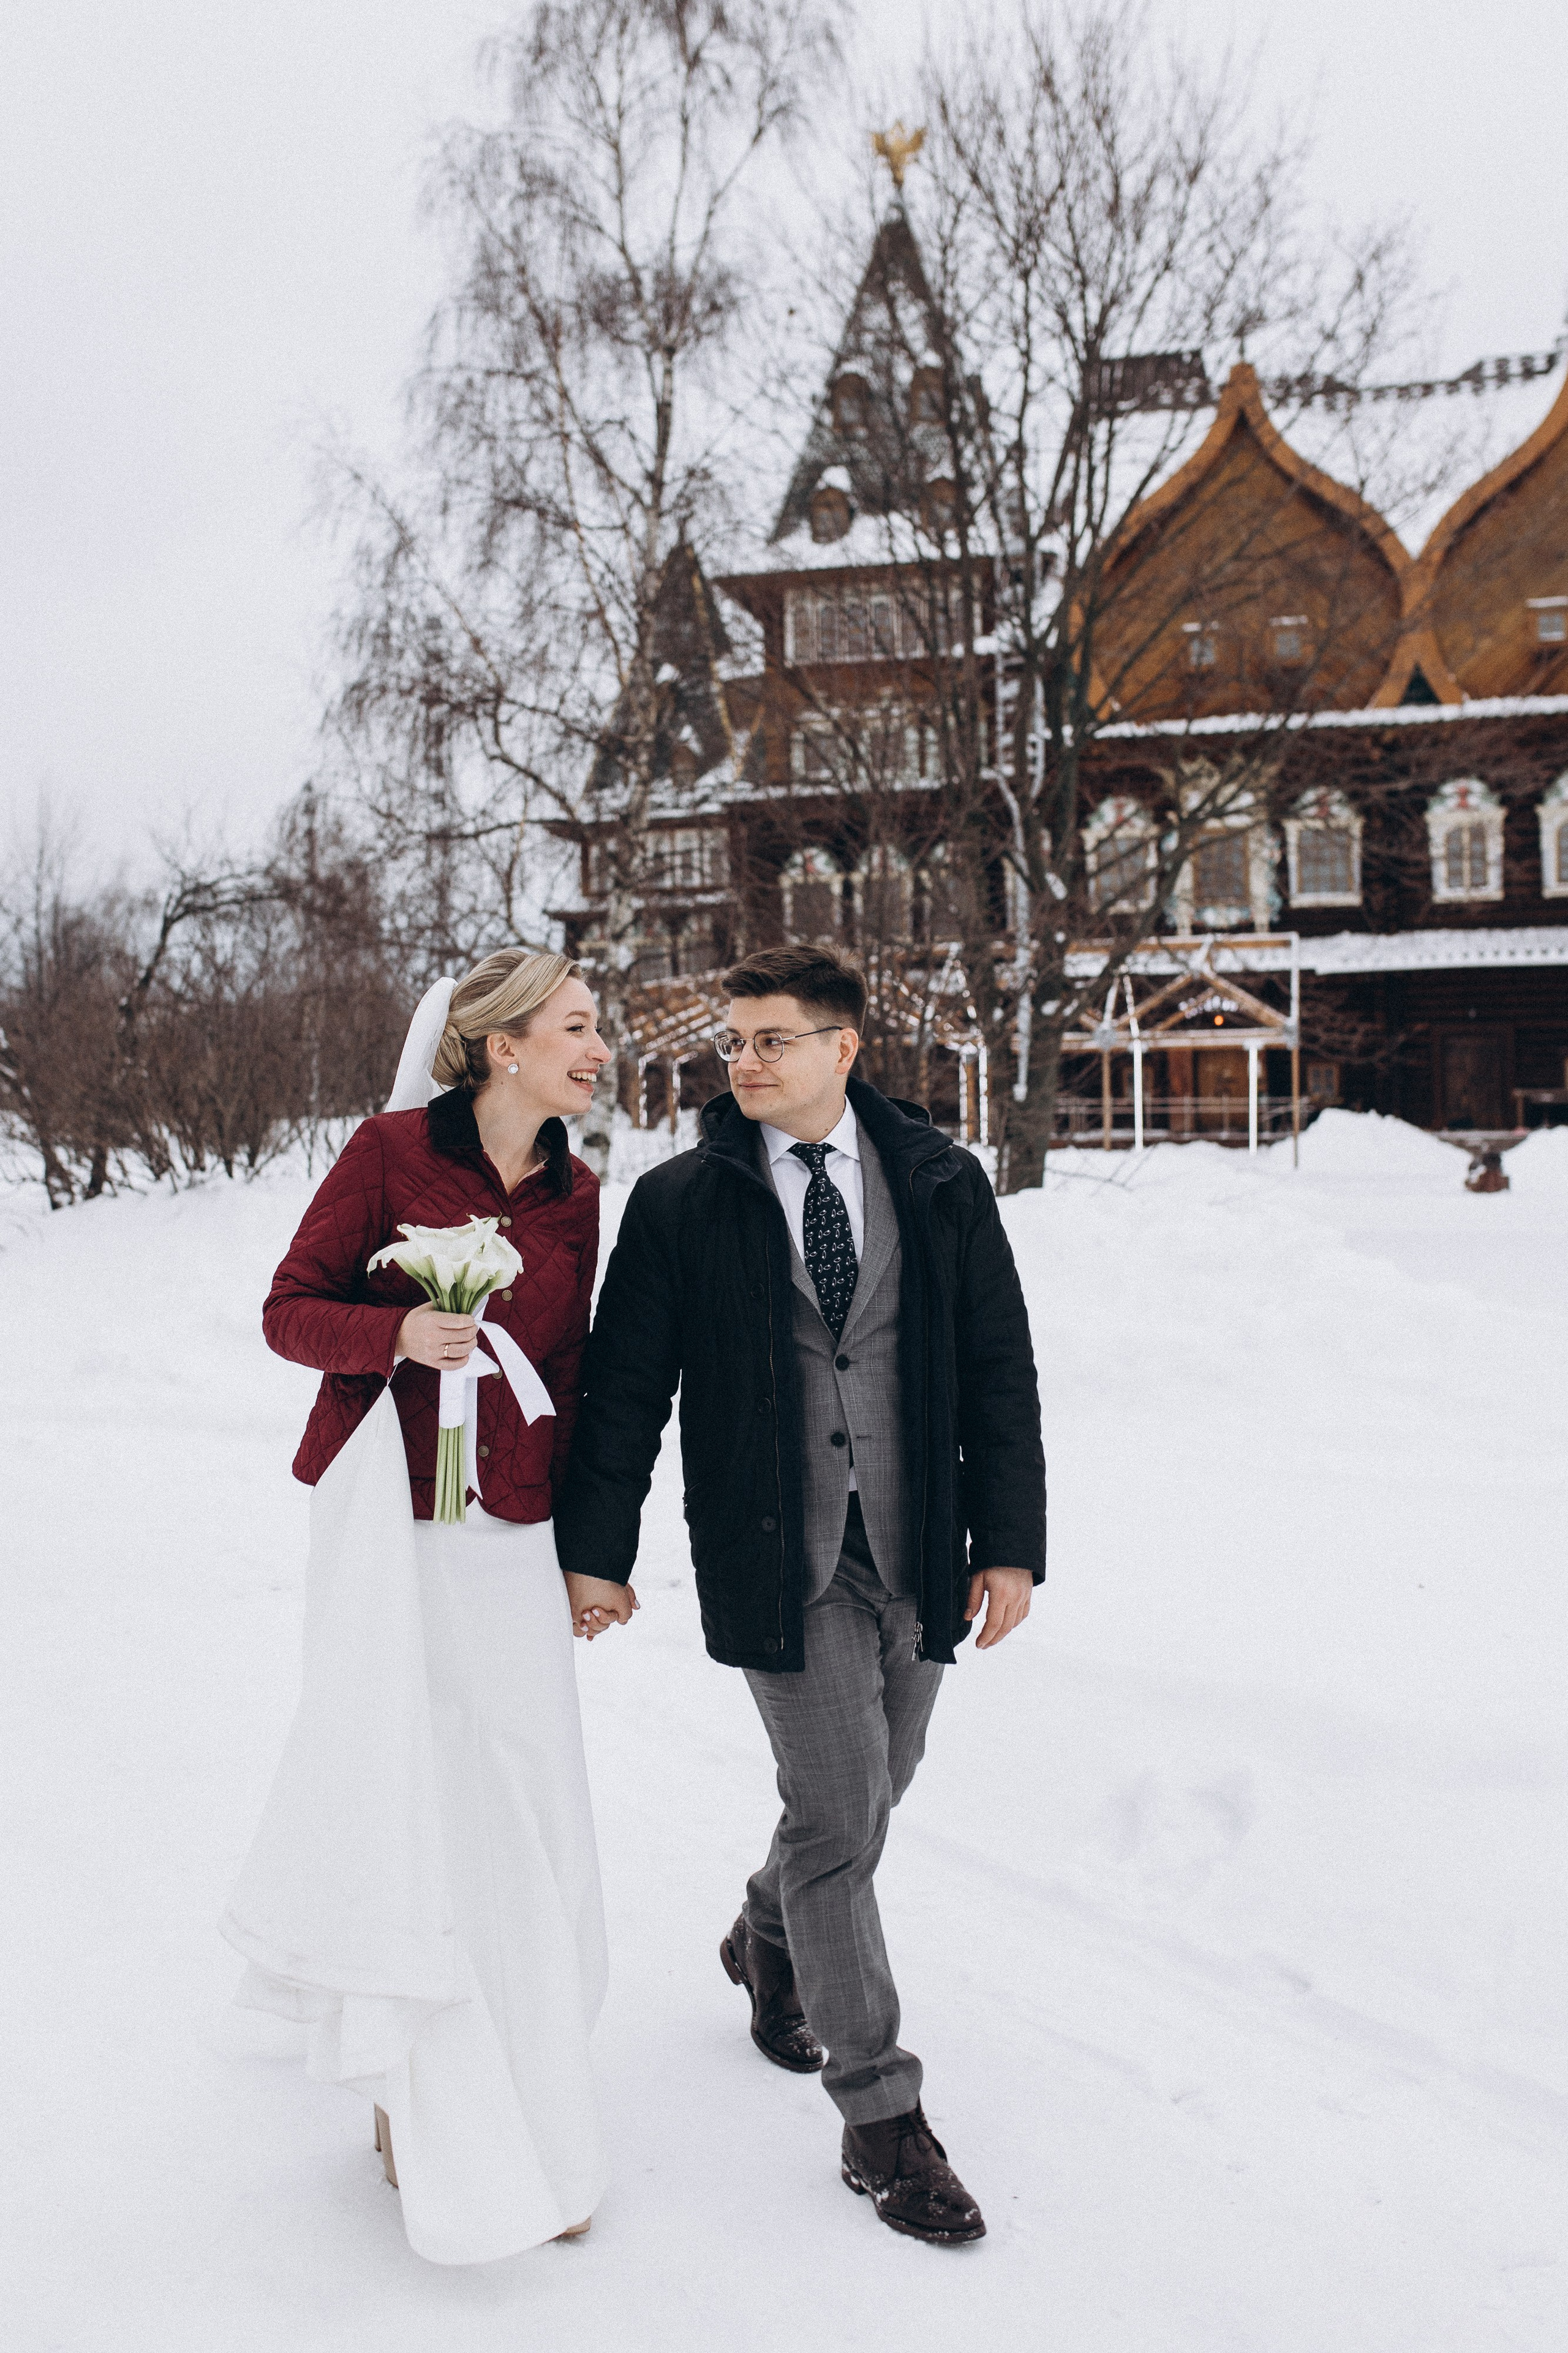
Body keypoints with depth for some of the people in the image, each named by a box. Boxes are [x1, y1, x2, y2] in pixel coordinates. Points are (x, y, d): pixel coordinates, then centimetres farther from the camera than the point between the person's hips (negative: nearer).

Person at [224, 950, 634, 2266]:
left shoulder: (576, 1195, 6)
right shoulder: (392, 1152, -6)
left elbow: (569, 1377, 12)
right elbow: (290, 1310, -2)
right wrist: (397, 1334, -22)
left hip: (513, 1550, 3)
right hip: (389, 1535, -3)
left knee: (525, 1827, 4)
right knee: (406, 1816, 3)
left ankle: (527, 2121, 22)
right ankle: (418, 2101, 23)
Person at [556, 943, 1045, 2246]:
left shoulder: (941, 1184, 3)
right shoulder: (681, 1202, -2)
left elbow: (1000, 1370, 4)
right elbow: (625, 1393, 0)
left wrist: (1012, 1540, 0)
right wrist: (596, 1555, -2)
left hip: (915, 1549, 3)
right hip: (774, 1554, -3)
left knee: (871, 1791, 16)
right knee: (840, 1810, -4)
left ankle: (770, 1940, 49)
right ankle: (881, 2116, 13)